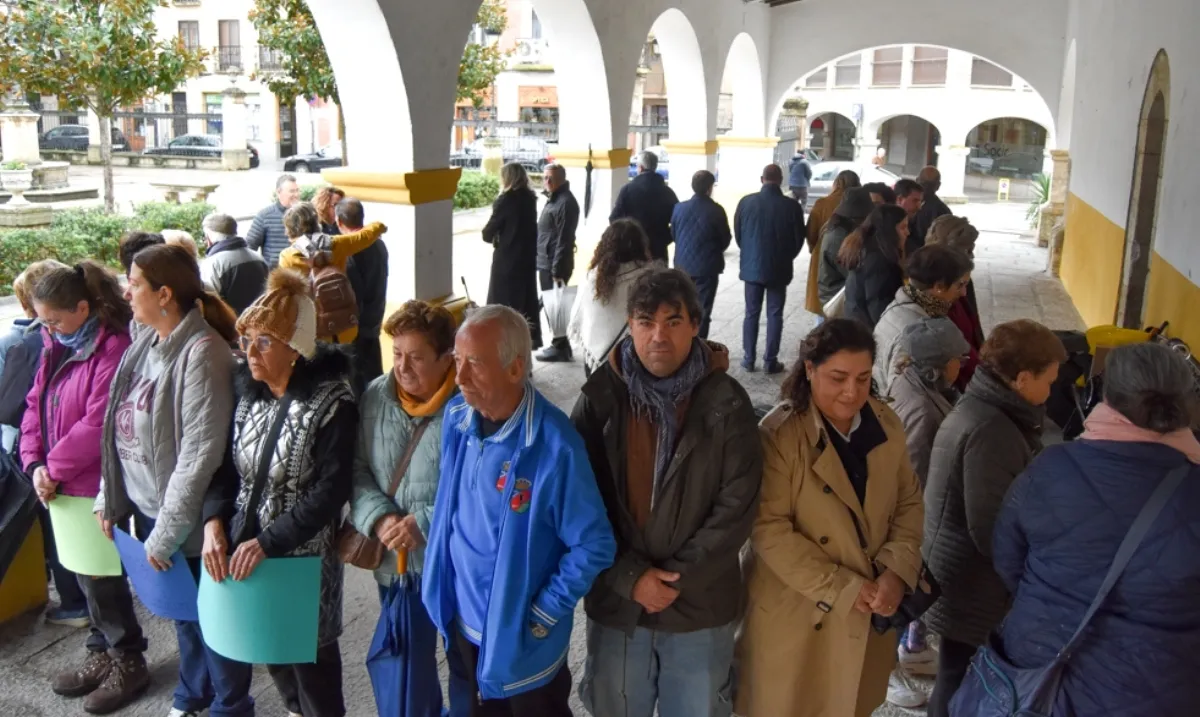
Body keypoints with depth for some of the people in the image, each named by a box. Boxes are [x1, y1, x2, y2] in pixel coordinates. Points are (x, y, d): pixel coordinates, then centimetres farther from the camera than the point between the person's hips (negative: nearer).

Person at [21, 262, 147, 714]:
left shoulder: (113, 349, -19)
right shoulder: (56, 347, 8)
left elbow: (98, 424, -23)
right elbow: (35, 406, 11)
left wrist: (54, 468, -13)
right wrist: (35, 464, -3)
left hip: (98, 487, -8)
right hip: (64, 485, 8)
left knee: (100, 575, 3)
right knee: (85, 574, 17)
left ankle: (128, 662, 21)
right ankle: (103, 653, 33)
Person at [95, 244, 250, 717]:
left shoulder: (202, 352, -22)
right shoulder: (145, 344, 4)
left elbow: (200, 452, -24)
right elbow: (119, 427, 9)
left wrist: (168, 531, -20)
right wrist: (108, 498, 8)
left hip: (185, 519, -7)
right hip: (145, 507, 8)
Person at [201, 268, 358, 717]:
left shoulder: (331, 403, -18)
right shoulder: (247, 391, 1)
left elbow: (331, 490, -21)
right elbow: (226, 464, 5)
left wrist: (268, 542, -23)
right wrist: (214, 521, -12)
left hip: (303, 552, -6)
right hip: (244, 546, 6)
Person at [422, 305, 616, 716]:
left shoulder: (555, 446, -27)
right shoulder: (456, 417, -8)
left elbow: (594, 545, -19)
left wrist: (545, 613, -16)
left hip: (522, 637, -5)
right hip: (464, 623, 5)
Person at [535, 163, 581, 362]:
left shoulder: (565, 202, -16)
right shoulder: (554, 199, 16)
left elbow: (563, 239, -21)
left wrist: (557, 269, -23)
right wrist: (548, 265, 17)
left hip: (555, 264, -10)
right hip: (545, 262, 10)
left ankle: (560, 346, 5)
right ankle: (559, 344, 23)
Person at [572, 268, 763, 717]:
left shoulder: (727, 404, -9)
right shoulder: (601, 397, -7)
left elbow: (736, 509, -10)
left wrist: (679, 577, -15)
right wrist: (630, 577, -14)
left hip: (701, 605, -1)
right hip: (616, 601, 1)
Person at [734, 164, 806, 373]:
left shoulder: (746, 202, -8)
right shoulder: (792, 206, -11)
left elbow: (737, 234, 3)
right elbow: (799, 240, -2)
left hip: (751, 266, 1)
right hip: (779, 269, -1)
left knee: (751, 314, 11)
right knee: (775, 315, 7)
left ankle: (748, 359, 15)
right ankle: (770, 361, 10)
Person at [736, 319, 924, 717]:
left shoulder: (886, 424, -2)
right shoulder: (780, 434, -20)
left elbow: (909, 503, 5)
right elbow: (769, 531, -21)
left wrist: (898, 571, -11)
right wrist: (843, 590, -20)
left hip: (870, 614, 5)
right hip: (796, 615, -5)